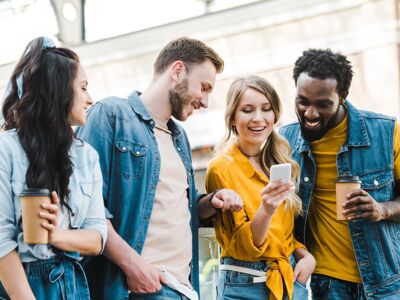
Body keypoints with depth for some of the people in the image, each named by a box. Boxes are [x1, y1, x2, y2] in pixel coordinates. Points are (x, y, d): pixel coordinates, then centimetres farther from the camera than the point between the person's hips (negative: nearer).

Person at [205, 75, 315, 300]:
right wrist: (265, 212, -31)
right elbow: (238, 247, -14)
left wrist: (306, 255, -3)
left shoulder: (281, 162, 5)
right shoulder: (221, 168, -12)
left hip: (293, 280, 5)